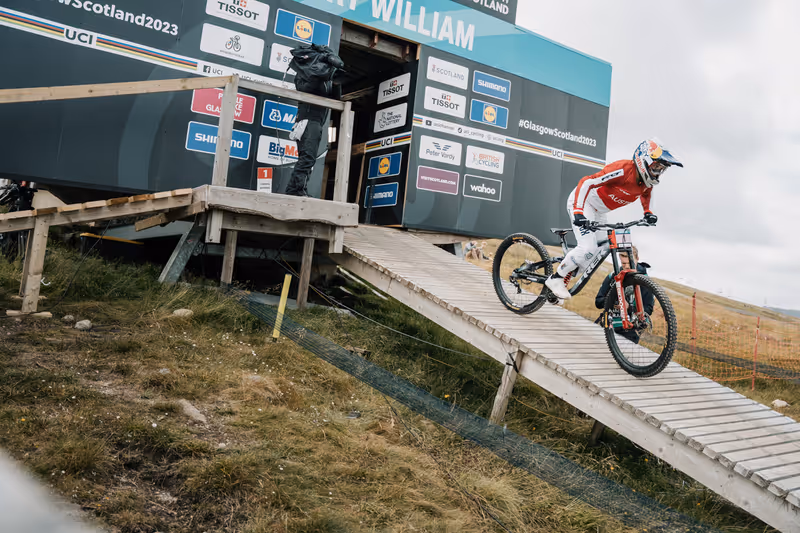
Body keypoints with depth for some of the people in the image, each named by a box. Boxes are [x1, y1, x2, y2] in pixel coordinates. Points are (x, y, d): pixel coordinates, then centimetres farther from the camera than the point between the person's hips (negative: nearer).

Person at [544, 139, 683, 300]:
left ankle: (563, 280, 18)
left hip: (598, 212, 9)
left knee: (600, 251, 6)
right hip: (582, 202, -9)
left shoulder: (647, 182, -6)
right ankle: (555, 279, -6)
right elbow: (586, 183, -31)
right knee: (588, 248, -22)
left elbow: (645, 194, 21)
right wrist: (578, 212, -37)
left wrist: (648, 212, 2)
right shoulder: (623, 170, -30)